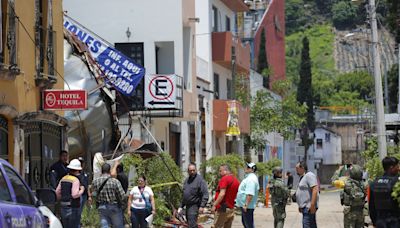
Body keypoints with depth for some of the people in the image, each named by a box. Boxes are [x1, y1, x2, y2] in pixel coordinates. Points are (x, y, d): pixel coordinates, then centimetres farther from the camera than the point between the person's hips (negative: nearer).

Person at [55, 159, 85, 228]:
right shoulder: (75, 180, -13)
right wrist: (82, 190, -4)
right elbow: (75, 194, -21)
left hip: (63, 207, 7)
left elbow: (57, 192, 12)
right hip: (73, 207, -7)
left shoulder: (63, 179, 9)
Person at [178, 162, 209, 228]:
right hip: (187, 206, 8)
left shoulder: (200, 180, -10)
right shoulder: (186, 180, 15)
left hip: (194, 206, -8)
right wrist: (181, 206, 22)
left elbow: (205, 194, -15)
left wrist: (202, 206, -22)